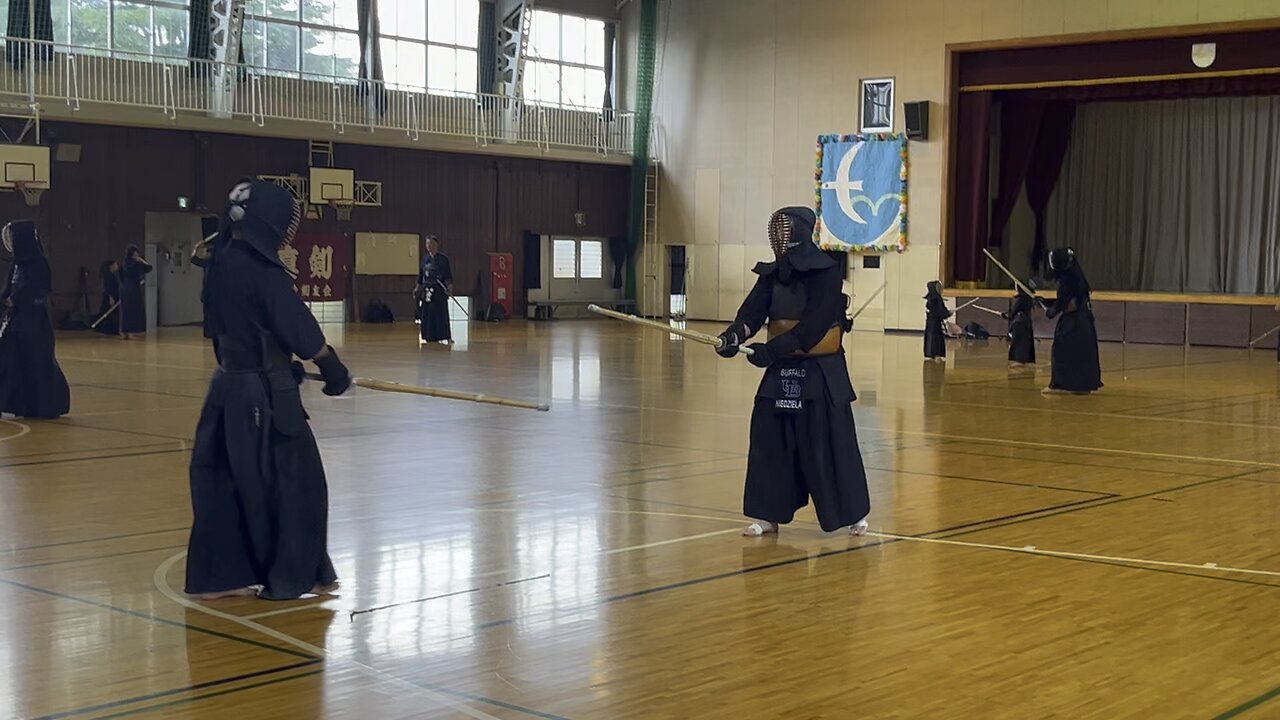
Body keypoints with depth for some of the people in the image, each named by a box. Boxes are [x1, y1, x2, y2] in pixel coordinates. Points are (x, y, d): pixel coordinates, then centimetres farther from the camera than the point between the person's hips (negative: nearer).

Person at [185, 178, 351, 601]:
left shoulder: (220, 265, 7)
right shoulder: (263, 270, -19)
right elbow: (299, 329, -17)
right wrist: (332, 366, -6)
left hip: (229, 387, 9)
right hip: (265, 391, -8)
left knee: (223, 478, 13)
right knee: (296, 478, 3)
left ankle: (217, 575, 18)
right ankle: (294, 575, 11)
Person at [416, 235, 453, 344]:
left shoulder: (443, 259, -4)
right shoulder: (425, 259, 11)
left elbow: (448, 276, -7)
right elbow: (421, 276, 18)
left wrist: (450, 287, -18)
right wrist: (418, 289, 15)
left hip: (439, 290, -5)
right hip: (427, 290, 5)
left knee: (441, 314, -7)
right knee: (427, 314, 6)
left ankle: (444, 337, -4)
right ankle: (429, 336, 14)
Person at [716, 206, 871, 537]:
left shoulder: (827, 272, -13)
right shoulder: (771, 274, 6)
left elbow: (816, 323, -22)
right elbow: (752, 311, -5)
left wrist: (771, 349, -29)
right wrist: (734, 335, -27)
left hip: (821, 373, -6)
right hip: (781, 370, 6)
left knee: (832, 443, -3)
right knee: (768, 441, 5)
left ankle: (854, 513, 12)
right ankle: (769, 514, 15)